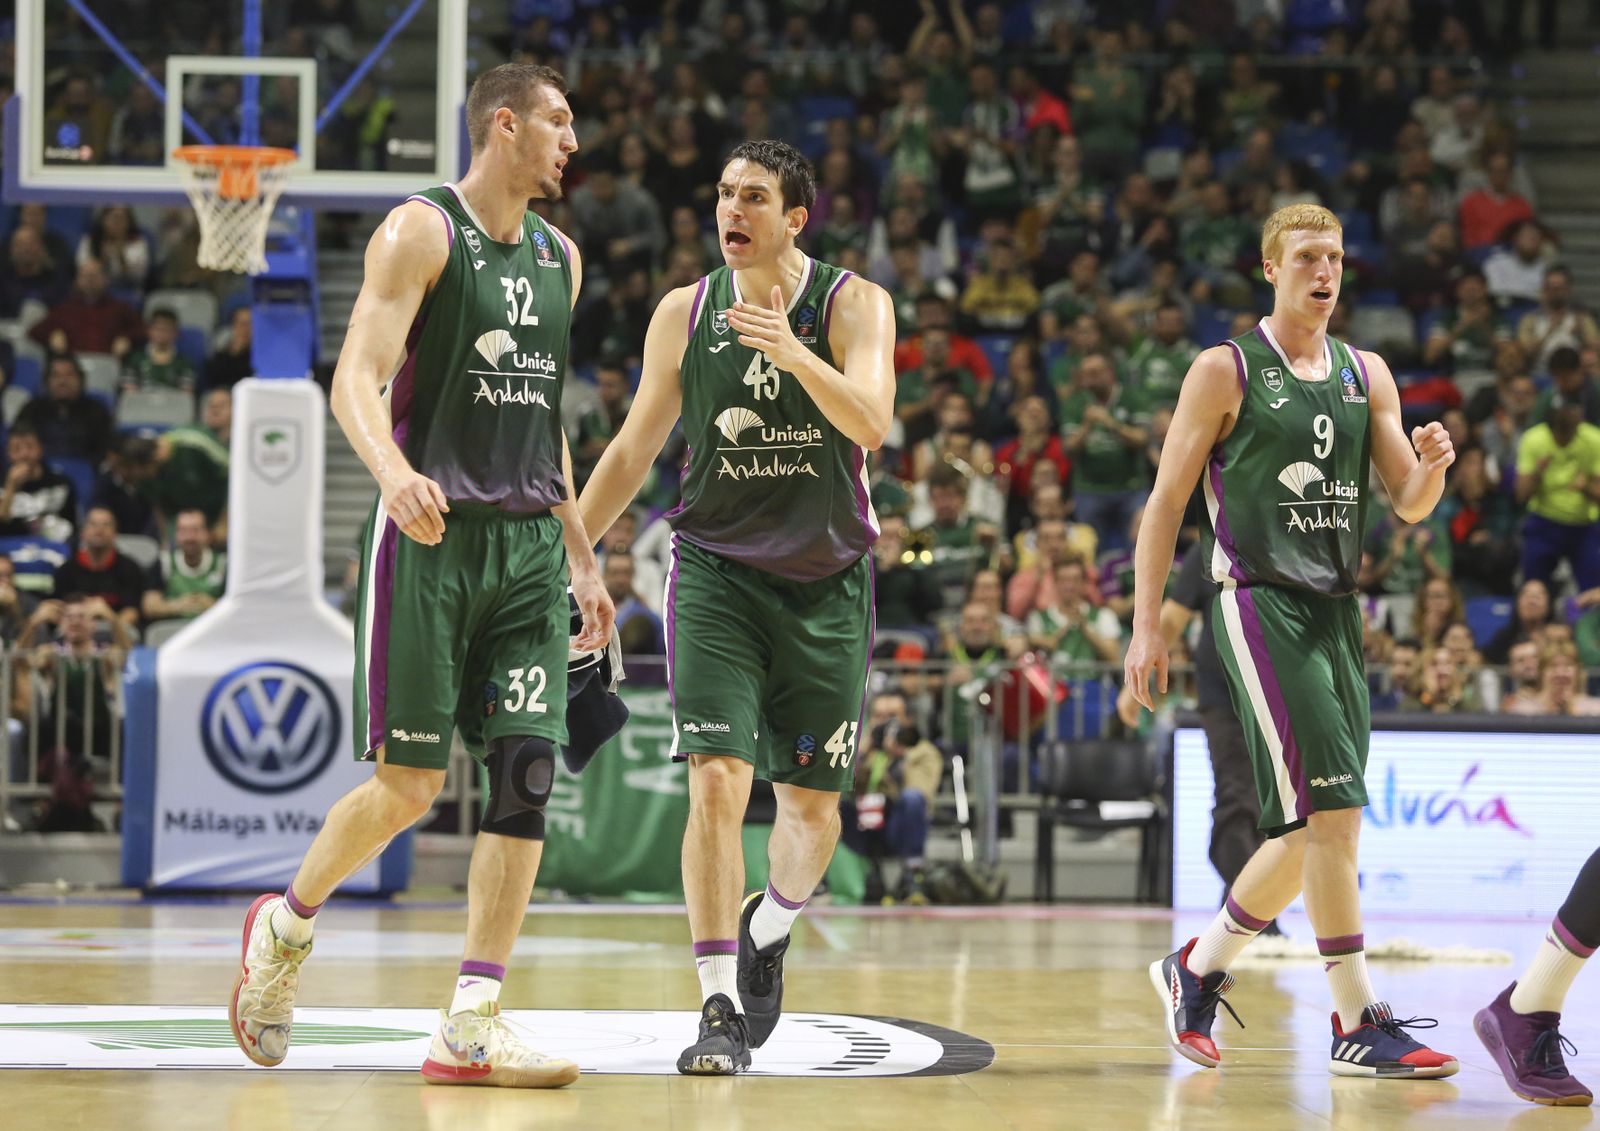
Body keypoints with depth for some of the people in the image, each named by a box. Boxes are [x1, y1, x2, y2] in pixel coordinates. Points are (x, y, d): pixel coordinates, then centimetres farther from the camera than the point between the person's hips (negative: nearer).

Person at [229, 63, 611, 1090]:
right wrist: (394, 473, -35)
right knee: (410, 786, -5)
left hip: (528, 543, 6)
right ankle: (287, 924, 23)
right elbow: (357, 380, -15)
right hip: (432, 536, -6)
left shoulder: (559, 257, 17)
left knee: (528, 775, -5)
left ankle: (471, 1027, -3)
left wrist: (582, 560, 20)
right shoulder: (419, 233, -5)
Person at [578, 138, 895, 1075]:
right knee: (717, 785, -15)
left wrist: (792, 352, -38)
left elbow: (871, 422, -23)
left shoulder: (853, 305, -6)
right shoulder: (685, 314, 1)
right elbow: (634, 450, 10)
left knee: (812, 805, 7)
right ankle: (722, 1010, -11)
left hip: (827, 582, 0)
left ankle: (768, 931, 39)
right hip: (716, 572, 0)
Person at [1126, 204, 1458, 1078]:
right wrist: (1146, 626, -8)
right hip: (1257, 603, -6)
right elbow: (1166, 500, -2)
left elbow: (1409, 505, 11)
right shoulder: (1225, 371, -2)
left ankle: (1197, 970, 28)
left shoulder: (1365, 375, 13)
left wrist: (1432, 466, -13)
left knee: (1312, 831, 9)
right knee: (1333, 809, -15)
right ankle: (1359, 1027, -12)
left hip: (1335, 608, 7)